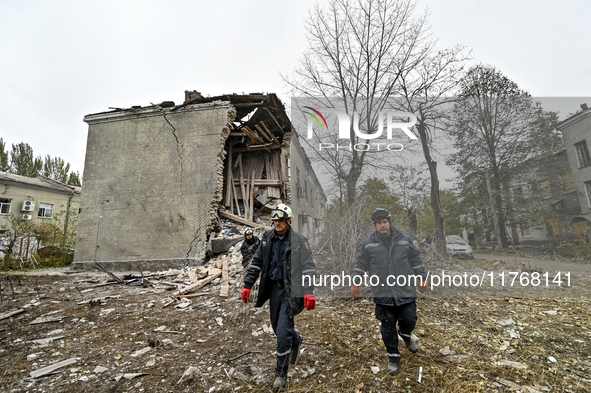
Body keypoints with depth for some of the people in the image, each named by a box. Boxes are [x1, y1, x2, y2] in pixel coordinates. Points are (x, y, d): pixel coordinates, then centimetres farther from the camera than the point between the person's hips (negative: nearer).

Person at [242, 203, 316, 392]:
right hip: (273, 288, 6)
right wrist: (247, 285, 5)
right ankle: (296, 340, 51)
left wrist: (309, 292, -18)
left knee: (283, 332, -5)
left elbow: (308, 267, -11)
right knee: (277, 327, 18)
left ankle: (281, 375, 16)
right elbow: (256, 263, 9)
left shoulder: (298, 240, -10)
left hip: (290, 291, -5)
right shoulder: (267, 239, 4)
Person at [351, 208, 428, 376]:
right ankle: (393, 357, 28)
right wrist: (355, 283, 4)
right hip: (383, 294, 0)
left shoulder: (404, 240, 2)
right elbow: (361, 266, 6)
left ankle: (406, 335, 43)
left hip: (405, 291, 1)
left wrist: (422, 278, 13)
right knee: (388, 326, 8)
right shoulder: (368, 244, -1)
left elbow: (416, 261, 12)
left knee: (409, 320, 7)